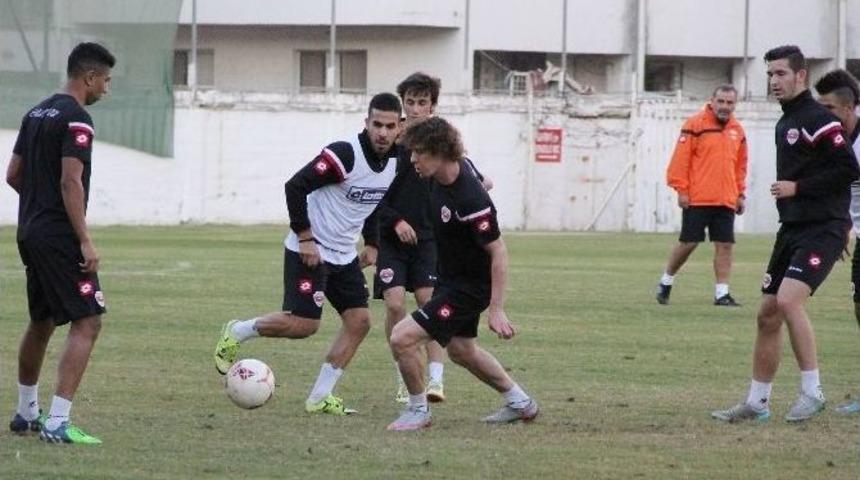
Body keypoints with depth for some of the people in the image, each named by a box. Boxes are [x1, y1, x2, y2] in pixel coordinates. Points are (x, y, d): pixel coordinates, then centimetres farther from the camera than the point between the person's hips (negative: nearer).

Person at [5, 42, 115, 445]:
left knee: (41, 322, 22)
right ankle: (58, 422, -17)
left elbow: (13, 175, 16)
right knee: (87, 323, -10)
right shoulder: (76, 119, -14)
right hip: (59, 237, -10)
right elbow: (71, 182, -21)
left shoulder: (36, 113, 14)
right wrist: (85, 241, -21)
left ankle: (26, 413, 32)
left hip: (31, 232, 10)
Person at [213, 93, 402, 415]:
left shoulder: (395, 162, 2)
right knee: (303, 323, -15)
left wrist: (372, 245, 10)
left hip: (344, 254, 8)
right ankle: (235, 333, 10)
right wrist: (305, 238, -21)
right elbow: (295, 187, -22)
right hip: (310, 251, -8)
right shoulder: (344, 155, -23)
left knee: (359, 322, -1)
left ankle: (320, 397, 5)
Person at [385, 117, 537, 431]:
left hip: (469, 287, -10)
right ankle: (520, 403, 42)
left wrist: (496, 310, -25)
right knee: (461, 350, 26)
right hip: (449, 278, 10)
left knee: (402, 338, -16)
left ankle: (418, 410, 6)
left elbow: (498, 252, -26)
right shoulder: (440, 177, -7)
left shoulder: (470, 201, -32)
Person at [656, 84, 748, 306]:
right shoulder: (695, 124, -5)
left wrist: (740, 194, 16)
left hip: (726, 201, 5)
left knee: (725, 245, -1)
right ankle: (666, 282, 19)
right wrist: (681, 189, -11)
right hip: (697, 200, -5)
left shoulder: (737, 131, 12)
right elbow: (681, 159, -7)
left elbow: (740, 165, 20)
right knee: (688, 243, 0)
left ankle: (721, 293, 1)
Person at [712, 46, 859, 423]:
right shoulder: (786, 123, 17)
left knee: (789, 300, -24)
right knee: (768, 314, 8)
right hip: (792, 229, 9)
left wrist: (797, 188, -16)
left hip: (822, 229, -9)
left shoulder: (818, 119, -11)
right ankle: (757, 402, 17)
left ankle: (812, 391, -15)